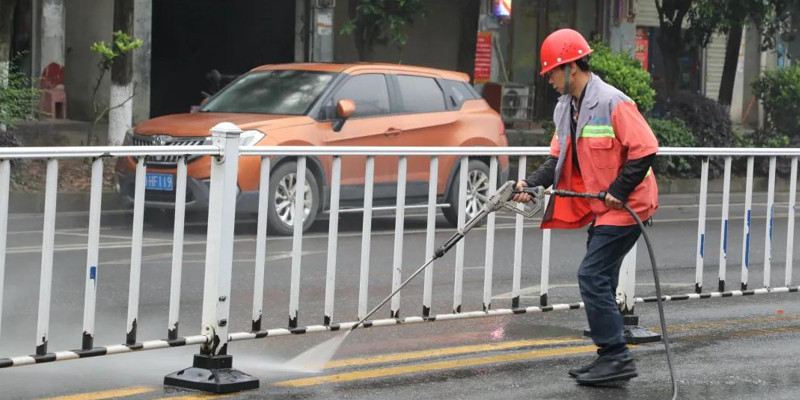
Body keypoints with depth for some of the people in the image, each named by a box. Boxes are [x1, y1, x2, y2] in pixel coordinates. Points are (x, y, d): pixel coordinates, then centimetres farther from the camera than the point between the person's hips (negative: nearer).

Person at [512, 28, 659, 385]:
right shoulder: (565, 109, 10)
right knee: (598, 279, 12)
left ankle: (616, 357, -8)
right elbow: (558, 158, 12)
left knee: (592, 276, -13)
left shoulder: (613, 103, -20)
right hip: (602, 208, 10)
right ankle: (611, 358, 20)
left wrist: (617, 192, -20)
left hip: (624, 207, -10)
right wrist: (532, 184, -4)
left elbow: (645, 150, -22)